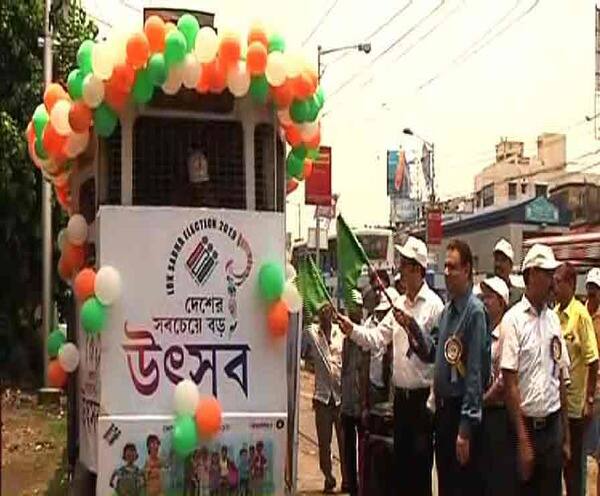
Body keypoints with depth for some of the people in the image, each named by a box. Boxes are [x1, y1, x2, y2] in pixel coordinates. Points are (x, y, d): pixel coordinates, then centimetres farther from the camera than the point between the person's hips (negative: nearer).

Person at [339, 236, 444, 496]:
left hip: (422, 396, -7)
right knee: (400, 462, 13)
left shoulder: (434, 304, -11)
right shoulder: (399, 303, 11)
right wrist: (351, 329, -6)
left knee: (420, 466, 0)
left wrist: (433, 400, -16)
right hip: (400, 395, 7)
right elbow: (377, 337, 9)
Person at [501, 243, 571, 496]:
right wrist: (523, 440, -14)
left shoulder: (553, 319, 8)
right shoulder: (513, 320, -10)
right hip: (527, 426, -5)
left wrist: (566, 434, 10)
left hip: (553, 427, 5)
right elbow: (510, 384, -12)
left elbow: (561, 379, 11)